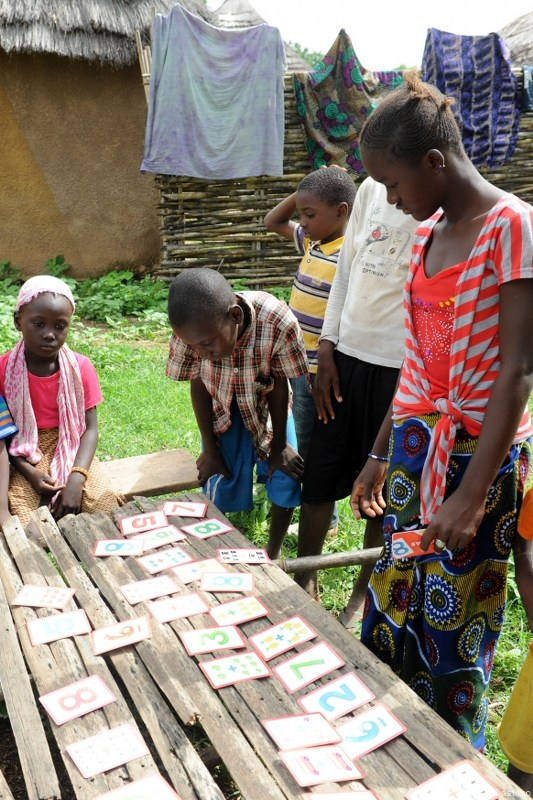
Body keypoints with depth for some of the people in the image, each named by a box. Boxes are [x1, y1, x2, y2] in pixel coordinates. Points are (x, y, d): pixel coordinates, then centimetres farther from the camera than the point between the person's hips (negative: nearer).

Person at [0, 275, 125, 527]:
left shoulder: (81, 367, -8)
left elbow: (90, 428, -8)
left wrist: (76, 478, -22)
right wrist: (29, 473, -19)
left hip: (71, 453, 1)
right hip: (24, 459, 0)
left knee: (104, 502, -21)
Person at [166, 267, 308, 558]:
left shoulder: (279, 323, -38)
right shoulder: (193, 328, -31)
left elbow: (280, 383, -21)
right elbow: (198, 384, -15)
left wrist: (280, 447, -10)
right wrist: (211, 449, -7)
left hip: (268, 403, -1)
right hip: (222, 408, 1)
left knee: (286, 477, -7)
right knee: (222, 490, -7)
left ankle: (273, 553, 17)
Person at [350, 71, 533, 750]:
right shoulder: (428, 232, 10)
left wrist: (472, 495, -19)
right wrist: (380, 455, 15)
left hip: (478, 456, -7)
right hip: (413, 446, 7)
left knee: (454, 626, 7)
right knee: (392, 613, 14)